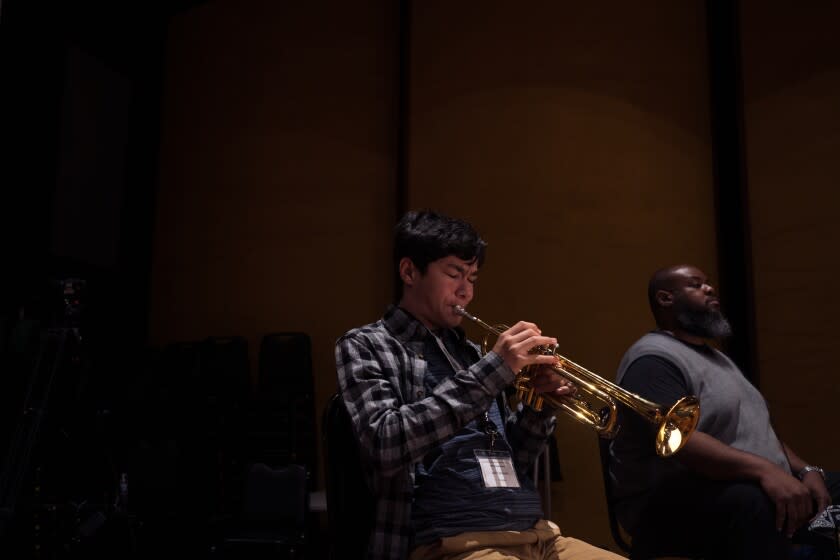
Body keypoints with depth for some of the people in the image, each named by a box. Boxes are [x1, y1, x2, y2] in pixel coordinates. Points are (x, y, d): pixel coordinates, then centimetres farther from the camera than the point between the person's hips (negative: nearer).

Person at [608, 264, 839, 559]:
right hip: (674, 499, -9)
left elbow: (760, 429, 21)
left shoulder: (716, 357, 21)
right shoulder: (654, 358, -12)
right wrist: (765, 470, -34)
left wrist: (805, 470, 3)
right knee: (752, 503, -37)